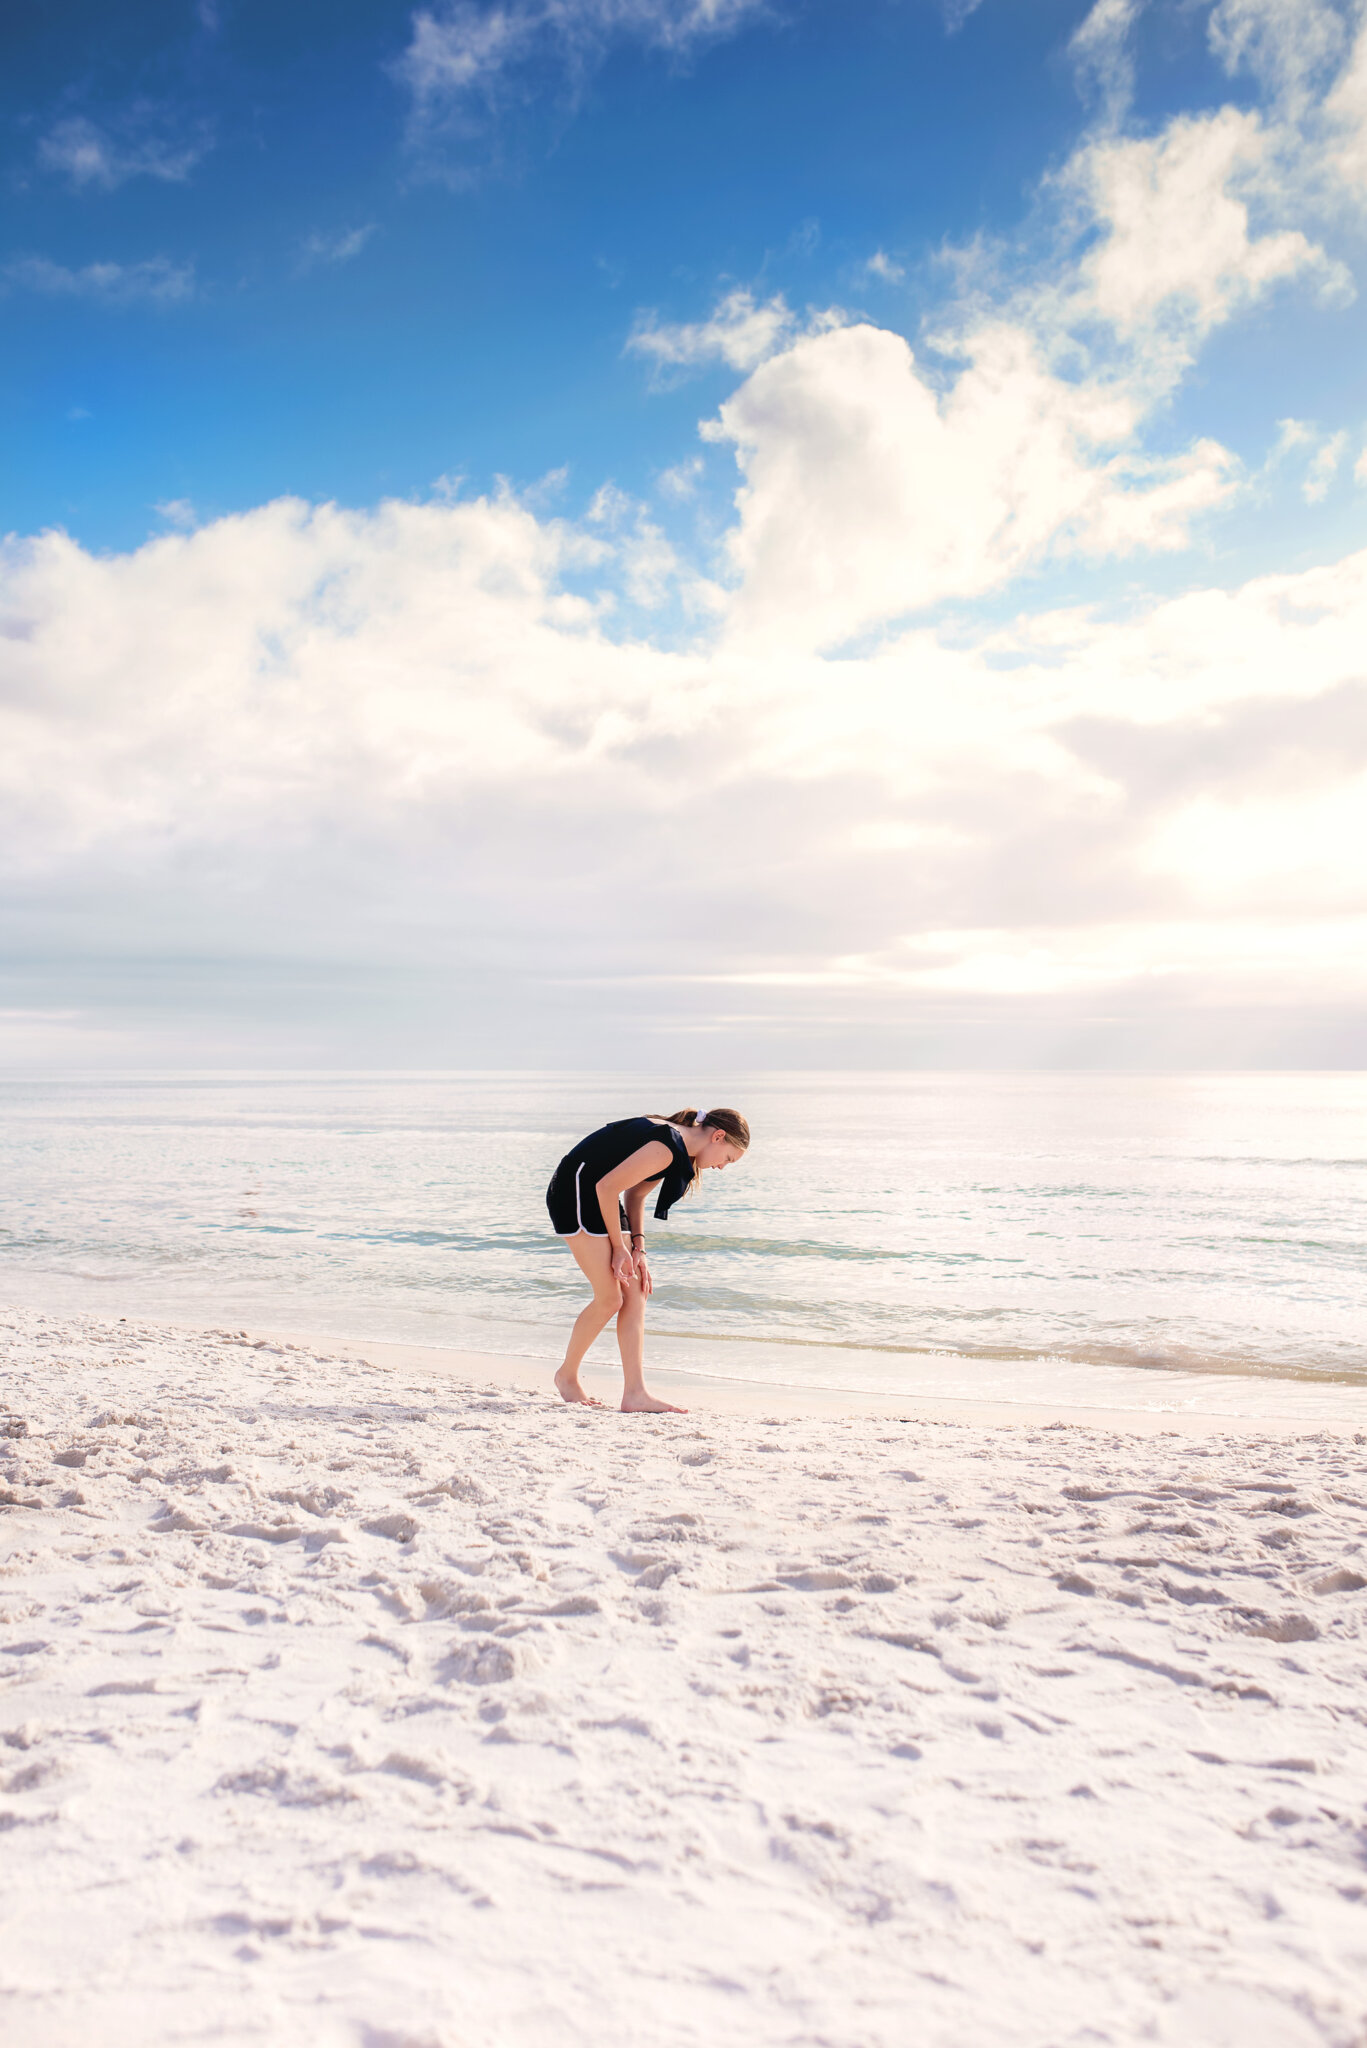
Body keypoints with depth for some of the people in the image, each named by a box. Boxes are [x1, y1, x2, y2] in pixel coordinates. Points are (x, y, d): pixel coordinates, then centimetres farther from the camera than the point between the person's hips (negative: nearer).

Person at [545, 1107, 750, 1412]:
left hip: (598, 1197, 11)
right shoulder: (668, 1147, -23)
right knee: (610, 1298, -9)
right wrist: (619, 1247, -13)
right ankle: (567, 1375, 12)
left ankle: (634, 1395, 2)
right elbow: (607, 1186, -23)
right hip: (575, 1190, -10)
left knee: (635, 1293, 3)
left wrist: (637, 1246, 5)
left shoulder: (675, 1141, 9)